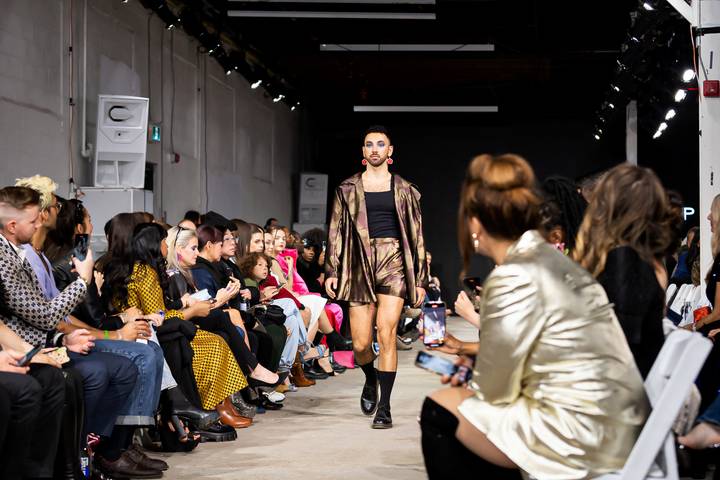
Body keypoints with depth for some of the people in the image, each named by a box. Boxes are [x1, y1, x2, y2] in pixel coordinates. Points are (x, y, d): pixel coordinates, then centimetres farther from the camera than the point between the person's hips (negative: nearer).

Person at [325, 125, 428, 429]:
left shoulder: (404, 190, 10)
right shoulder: (348, 189, 11)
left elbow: (416, 236, 10)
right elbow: (336, 232, 10)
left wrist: (420, 279, 6)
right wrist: (331, 272, 1)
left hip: (394, 261, -1)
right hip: (360, 264, 1)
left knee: (386, 333, -15)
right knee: (360, 344, -2)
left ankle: (384, 408, -9)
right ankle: (371, 380, 33)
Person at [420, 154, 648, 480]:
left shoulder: (512, 280, -18)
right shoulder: (552, 260, 7)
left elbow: (495, 391, -9)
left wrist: (468, 380, 11)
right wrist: (479, 350, 30)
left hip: (580, 441, -8)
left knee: (438, 410, 8)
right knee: (466, 398, 24)